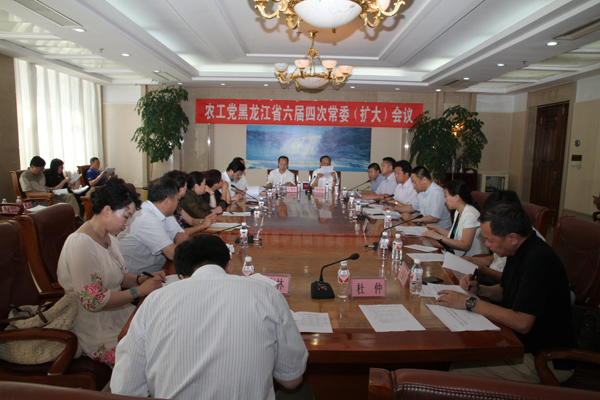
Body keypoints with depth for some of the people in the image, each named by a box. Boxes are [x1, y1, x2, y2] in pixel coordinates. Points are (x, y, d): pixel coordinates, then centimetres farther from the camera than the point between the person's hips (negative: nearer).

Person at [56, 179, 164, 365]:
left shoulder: (108, 238, 8)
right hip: (97, 334, -9)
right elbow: (93, 301, -23)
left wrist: (143, 279, -3)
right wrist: (140, 290, -19)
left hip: (117, 313, 9)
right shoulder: (81, 244, -21)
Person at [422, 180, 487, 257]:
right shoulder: (458, 212, 10)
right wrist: (436, 228, 13)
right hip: (457, 254, 8)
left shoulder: (470, 214, -20)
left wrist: (440, 237, -24)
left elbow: (465, 246, -24)